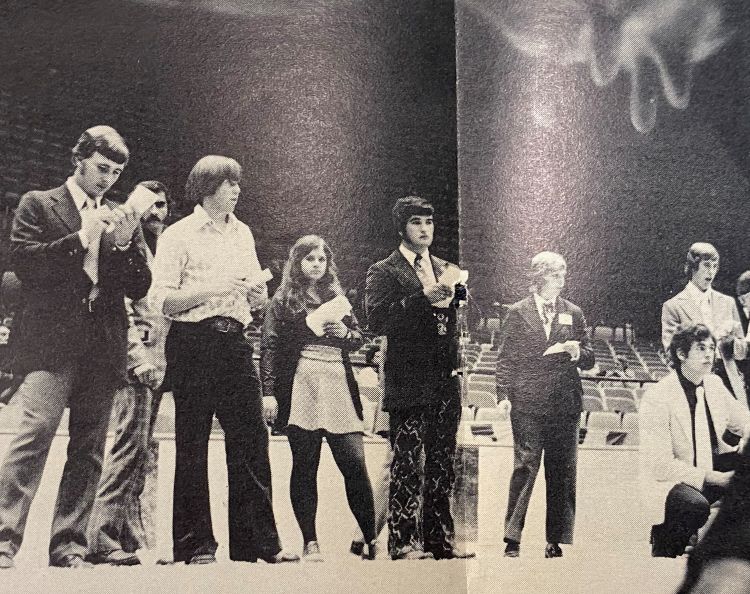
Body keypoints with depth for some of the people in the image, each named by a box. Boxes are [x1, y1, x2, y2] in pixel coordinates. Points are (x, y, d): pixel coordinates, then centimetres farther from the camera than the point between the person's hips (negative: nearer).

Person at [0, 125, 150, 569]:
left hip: (104, 348, 4)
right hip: (52, 341, -4)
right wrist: (81, 237, -9)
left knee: (89, 449, 2)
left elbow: (140, 288, 14)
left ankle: (69, 544, 8)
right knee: (36, 431, -16)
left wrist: (123, 242, -1)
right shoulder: (38, 205, 10)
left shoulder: (121, 220, 20)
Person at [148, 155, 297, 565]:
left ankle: (259, 542, 7)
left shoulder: (242, 233, 16)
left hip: (235, 343, 5)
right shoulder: (179, 234, -2)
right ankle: (195, 545, 9)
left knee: (251, 438, 1)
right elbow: (161, 301, -8)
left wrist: (257, 295, -1)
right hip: (193, 343, -5)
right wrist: (211, 290, -17)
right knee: (192, 446, 0)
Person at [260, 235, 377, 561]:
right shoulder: (283, 300, 8)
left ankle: (371, 539, 4)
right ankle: (310, 543, 7)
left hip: (340, 387, 3)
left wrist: (345, 333, -1)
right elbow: (269, 347, 0)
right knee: (304, 467, 0)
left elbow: (359, 338, 22)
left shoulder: (337, 298, 20)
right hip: (301, 388, -3)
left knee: (355, 464, -4)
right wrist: (269, 391, -9)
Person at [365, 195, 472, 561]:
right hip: (409, 381, -6)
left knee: (442, 464, 9)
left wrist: (453, 295, 1)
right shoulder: (384, 272, 1)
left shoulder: (445, 270, 19)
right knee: (407, 464, -5)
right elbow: (377, 320, -14)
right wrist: (423, 297, -19)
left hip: (445, 380, 6)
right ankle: (403, 541, 1)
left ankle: (439, 539, 17)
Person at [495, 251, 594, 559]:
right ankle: (512, 539, 3)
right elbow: (506, 359, 3)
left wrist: (578, 353, -9)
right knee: (524, 468, -5)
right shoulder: (518, 313, 4)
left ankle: (556, 541, 15)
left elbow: (589, 360, 13)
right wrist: (504, 395, -8)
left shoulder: (573, 313, 11)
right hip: (527, 405, -3)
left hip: (565, 405, 3)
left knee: (562, 473, 5)